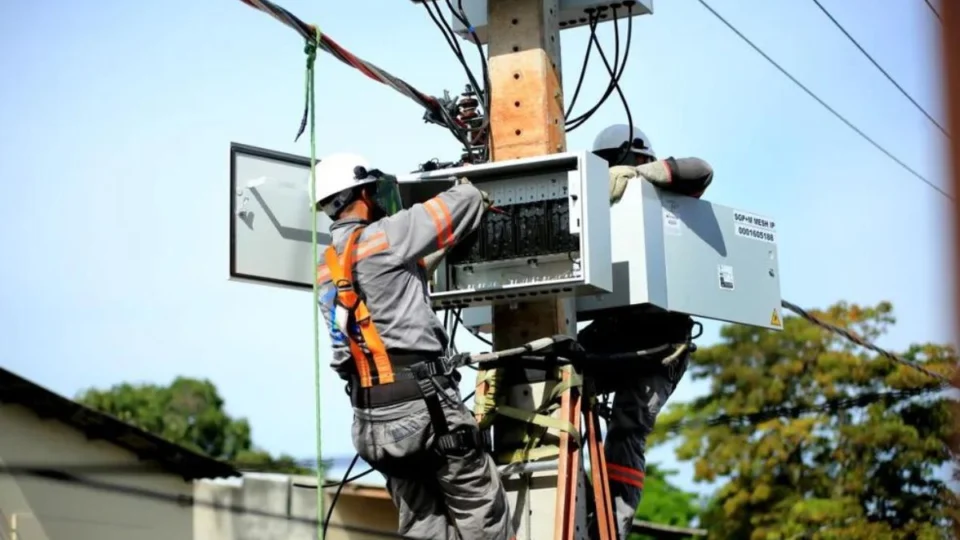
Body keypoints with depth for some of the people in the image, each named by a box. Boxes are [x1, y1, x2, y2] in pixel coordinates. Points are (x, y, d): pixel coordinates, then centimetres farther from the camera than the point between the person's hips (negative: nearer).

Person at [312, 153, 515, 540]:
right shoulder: (380, 238, -7)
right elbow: (462, 205, 3)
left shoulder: (326, 270, 16)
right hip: (420, 404, -8)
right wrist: (470, 192, 24)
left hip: (370, 420, 8)